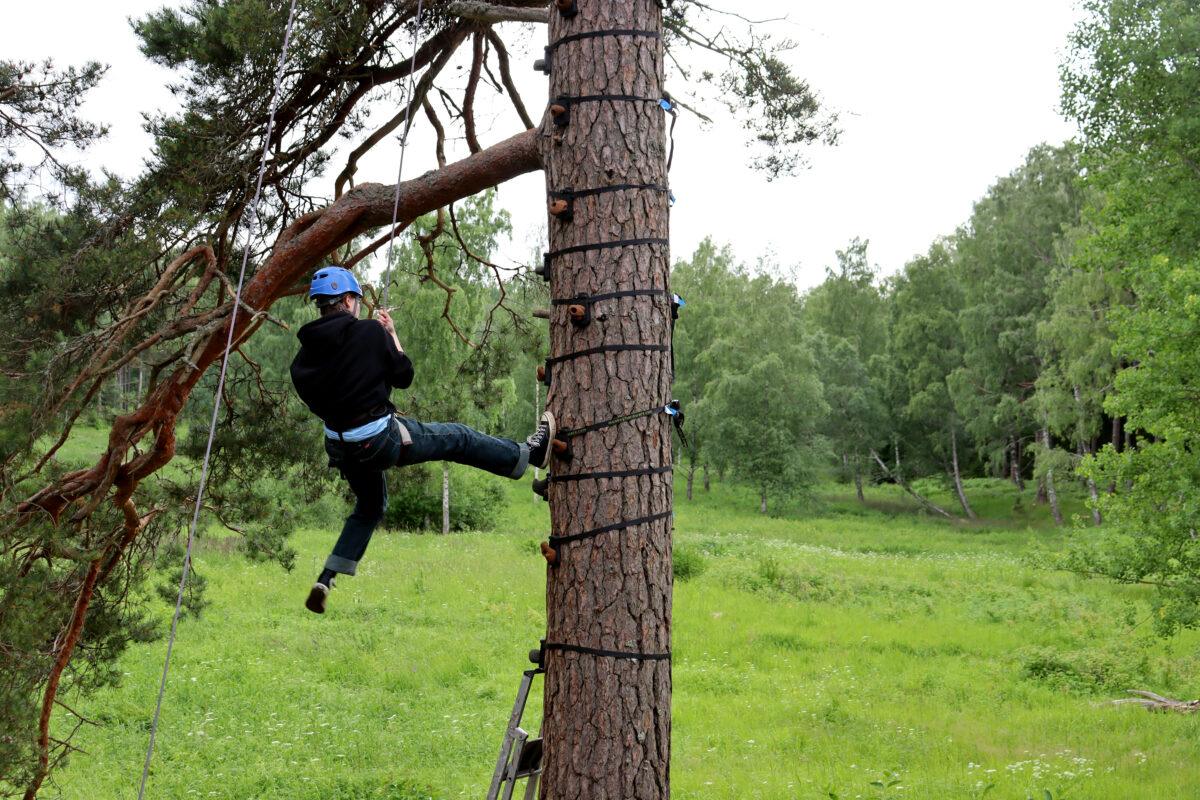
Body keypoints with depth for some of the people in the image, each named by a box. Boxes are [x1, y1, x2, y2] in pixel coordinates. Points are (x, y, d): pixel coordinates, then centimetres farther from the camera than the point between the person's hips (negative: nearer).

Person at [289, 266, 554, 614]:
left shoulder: (306, 351, 1)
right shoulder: (369, 331, -13)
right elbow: (403, 376, -3)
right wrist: (392, 335, 11)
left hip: (339, 446, 6)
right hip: (381, 438, -6)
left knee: (369, 508, 28)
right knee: (457, 438, 13)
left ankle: (325, 581, 19)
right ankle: (530, 453, 29)